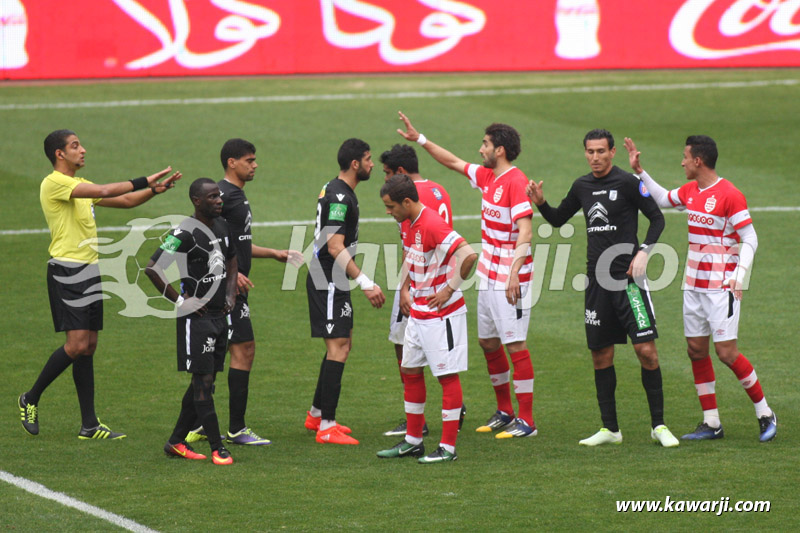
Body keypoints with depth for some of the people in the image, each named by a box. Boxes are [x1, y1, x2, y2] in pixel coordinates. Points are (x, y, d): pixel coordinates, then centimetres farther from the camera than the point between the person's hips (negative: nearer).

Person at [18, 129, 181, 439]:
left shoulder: (79, 186, 18)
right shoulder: (54, 183, -12)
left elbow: (126, 201, 21)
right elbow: (104, 191, -23)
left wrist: (154, 189, 4)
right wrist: (145, 181, -17)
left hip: (89, 270, 9)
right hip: (67, 271, -9)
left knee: (88, 346, 6)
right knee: (77, 344, -13)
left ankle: (89, 425, 7)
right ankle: (31, 399, 5)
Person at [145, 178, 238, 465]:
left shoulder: (223, 226, 9)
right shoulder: (185, 233, -16)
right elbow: (152, 268, -20)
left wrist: (231, 294, 13)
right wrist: (179, 300, -16)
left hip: (220, 314, 9)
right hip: (197, 316, -9)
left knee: (204, 381, 11)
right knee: (203, 381, -6)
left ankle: (176, 441, 20)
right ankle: (217, 448, -4)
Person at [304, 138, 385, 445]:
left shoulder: (336, 191, 14)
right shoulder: (339, 197, -19)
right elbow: (335, 247, -25)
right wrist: (366, 283, -28)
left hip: (334, 281, 11)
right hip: (328, 282, -11)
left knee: (342, 343, 18)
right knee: (338, 347, -11)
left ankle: (316, 415, 27)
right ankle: (326, 428, -12)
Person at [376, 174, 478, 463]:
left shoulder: (433, 225, -22)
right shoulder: (410, 224, 8)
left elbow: (468, 255, -29)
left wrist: (450, 289, -20)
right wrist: (406, 287, 18)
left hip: (441, 314, -10)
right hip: (418, 313, 10)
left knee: (448, 375, -3)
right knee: (410, 371, 13)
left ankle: (448, 447, -1)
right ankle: (413, 441, 22)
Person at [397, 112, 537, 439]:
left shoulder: (516, 182, -17)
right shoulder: (487, 177, 10)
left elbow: (525, 232, -23)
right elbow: (454, 162, 26)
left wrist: (514, 273, -30)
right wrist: (420, 139, 28)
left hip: (509, 279, -10)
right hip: (489, 276, 10)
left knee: (515, 344, -7)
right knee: (487, 341, 14)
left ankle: (526, 421, -4)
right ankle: (504, 411, 26)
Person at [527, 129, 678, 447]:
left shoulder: (627, 183, -6)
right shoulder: (582, 187, 11)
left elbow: (657, 218, -2)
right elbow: (558, 219, 24)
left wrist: (644, 251, -14)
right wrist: (540, 203, 5)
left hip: (628, 276, -6)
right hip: (597, 278, 6)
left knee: (645, 349, -12)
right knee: (601, 355, 7)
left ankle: (658, 425, -4)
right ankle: (610, 429, 15)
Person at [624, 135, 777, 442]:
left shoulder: (730, 195, -15)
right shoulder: (690, 191, 9)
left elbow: (750, 238, -14)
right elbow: (662, 199, 29)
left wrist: (740, 275, -25)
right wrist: (639, 171, 22)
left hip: (721, 287, -8)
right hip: (694, 285, 8)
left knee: (726, 352, -10)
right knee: (696, 350, 6)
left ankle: (765, 414, 4)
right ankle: (711, 423, 13)